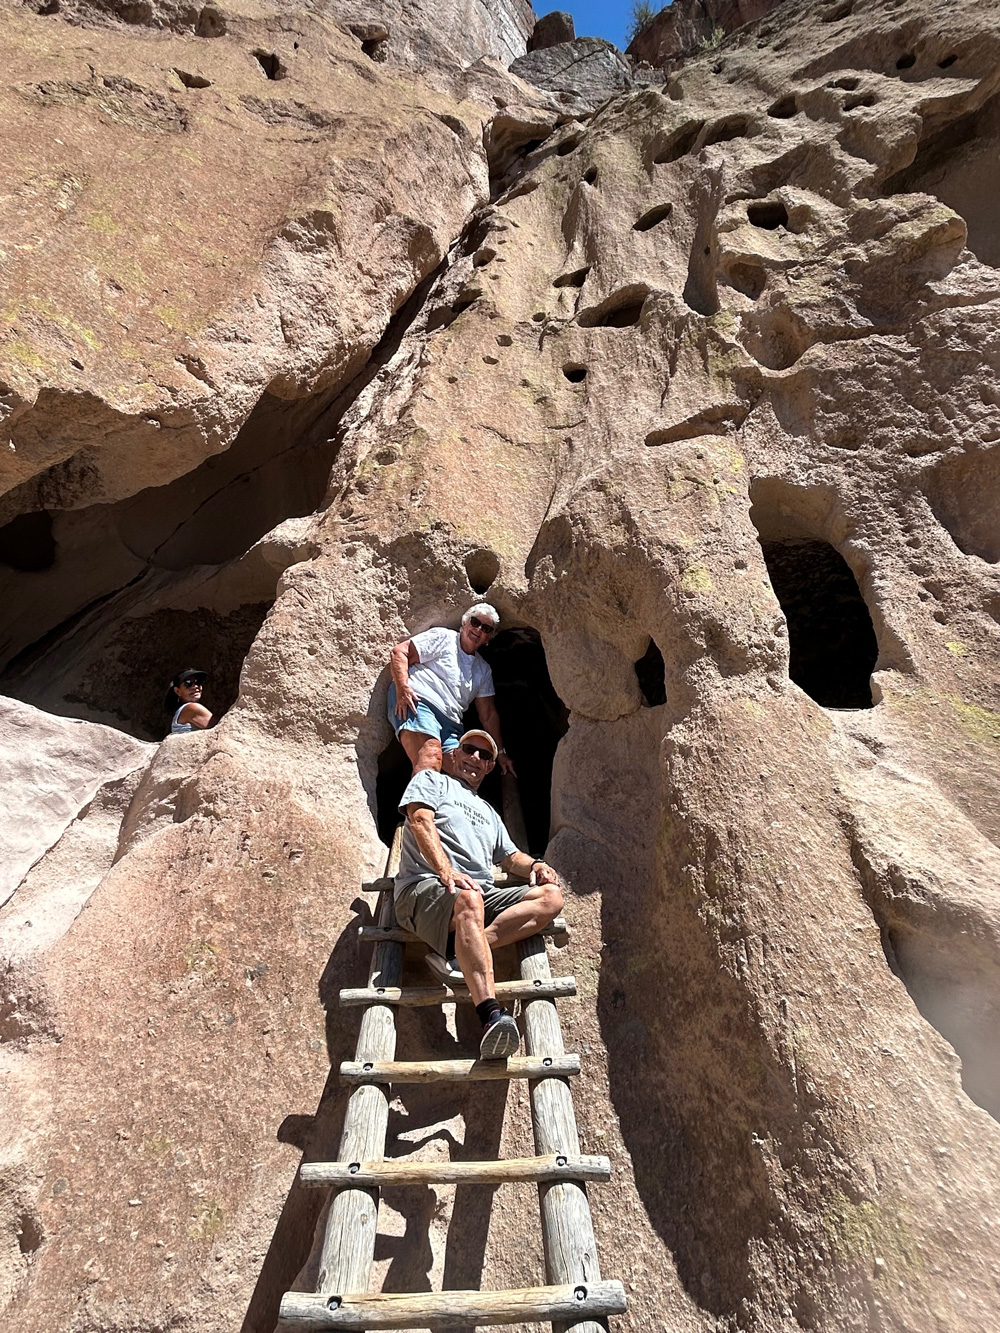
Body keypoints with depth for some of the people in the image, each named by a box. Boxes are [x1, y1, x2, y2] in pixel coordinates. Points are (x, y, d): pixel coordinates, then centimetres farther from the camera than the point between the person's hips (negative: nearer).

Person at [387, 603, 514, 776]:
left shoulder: (484, 670, 24)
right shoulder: (442, 637, 8)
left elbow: (489, 715, 25)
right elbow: (399, 652, -1)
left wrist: (500, 752, 20)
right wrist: (402, 688, -16)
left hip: (449, 723, 6)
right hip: (418, 703, -6)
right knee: (430, 757, -33)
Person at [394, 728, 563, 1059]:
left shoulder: (488, 811, 37)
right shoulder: (431, 780, 18)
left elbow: (510, 856, 32)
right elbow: (421, 821, -2)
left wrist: (534, 865, 5)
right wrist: (446, 872, -20)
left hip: (484, 894, 6)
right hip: (426, 887, -6)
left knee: (551, 895, -17)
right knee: (468, 900, -41)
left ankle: (457, 953, -31)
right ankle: (492, 1016, -53)